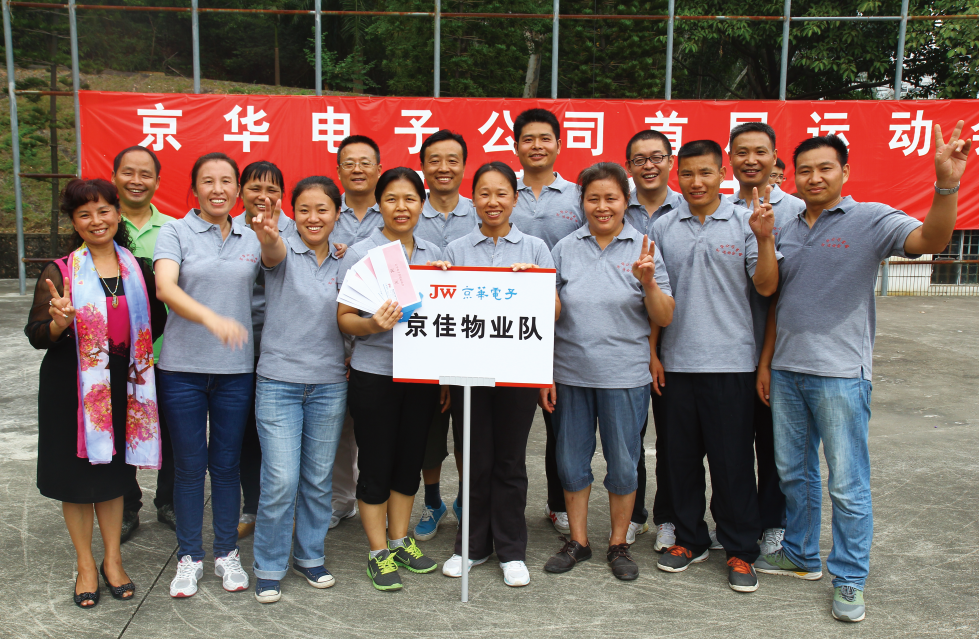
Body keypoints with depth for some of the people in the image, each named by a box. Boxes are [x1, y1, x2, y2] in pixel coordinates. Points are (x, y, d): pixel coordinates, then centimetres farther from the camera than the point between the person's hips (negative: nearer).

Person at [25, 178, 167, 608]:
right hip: (72, 387, -2)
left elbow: (156, 321, 16)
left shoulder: (137, 269, 5)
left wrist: (132, 350, 1)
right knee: (76, 474, 6)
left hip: (122, 385, 3)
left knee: (114, 470, 13)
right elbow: (36, 336, -9)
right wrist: (60, 322, -28)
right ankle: (86, 565, 24)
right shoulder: (59, 273, -4)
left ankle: (112, 560, 27)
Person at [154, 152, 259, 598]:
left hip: (236, 368, 2)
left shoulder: (252, 240, 9)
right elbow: (165, 287, -18)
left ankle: (226, 553, 25)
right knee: (189, 465, 7)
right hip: (183, 366, -2)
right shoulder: (175, 233, -2)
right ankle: (189, 557, 23)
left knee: (227, 463, 11)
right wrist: (212, 318, -34)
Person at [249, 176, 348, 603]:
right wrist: (267, 236, -51)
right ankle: (268, 567, 15)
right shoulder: (284, 251, -3)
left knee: (319, 479, 12)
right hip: (279, 381, -3)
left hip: (330, 384, 3)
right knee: (281, 480, -4)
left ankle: (309, 556, 31)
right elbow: (274, 254, -28)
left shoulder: (344, 263, 8)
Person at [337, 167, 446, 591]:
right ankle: (378, 552, 20)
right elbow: (344, 317, -6)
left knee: (410, 461, 14)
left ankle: (400, 540, 30)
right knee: (376, 465, 4)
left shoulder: (433, 254, 7)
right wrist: (373, 324, -27)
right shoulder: (360, 254, -5)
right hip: (374, 373, -4)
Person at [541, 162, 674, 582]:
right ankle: (578, 541, 28)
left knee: (623, 464, 8)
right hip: (569, 374, 2)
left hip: (625, 376, -1)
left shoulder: (644, 249, 0)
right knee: (571, 461, 11)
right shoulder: (565, 249, 4)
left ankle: (619, 544, 27)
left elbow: (664, 319, -1)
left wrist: (649, 283, -19)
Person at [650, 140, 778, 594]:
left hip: (730, 361, -2)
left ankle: (740, 552, 18)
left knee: (732, 460, 3)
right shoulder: (663, 228, 8)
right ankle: (690, 540, 28)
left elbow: (766, 287, -2)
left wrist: (765, 239, -16)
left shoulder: (745, 223, 1)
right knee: (682, 456, 11)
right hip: (677, 361, 3)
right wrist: (652, 352, 3)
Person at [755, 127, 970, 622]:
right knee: (792, 473, 17)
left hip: (840, 374, -6)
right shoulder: (786, 230, 10)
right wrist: (765, 361, 13)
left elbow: (931, 239, -24)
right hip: (786, 371, 6)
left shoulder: (870, 219, -6)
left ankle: (849, 581, 18)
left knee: (848, 486, 3)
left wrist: (946, 183, -39)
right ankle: (801, 556, 35)